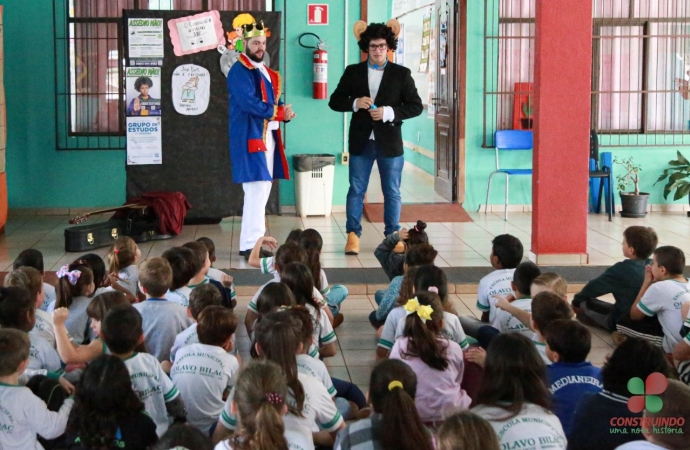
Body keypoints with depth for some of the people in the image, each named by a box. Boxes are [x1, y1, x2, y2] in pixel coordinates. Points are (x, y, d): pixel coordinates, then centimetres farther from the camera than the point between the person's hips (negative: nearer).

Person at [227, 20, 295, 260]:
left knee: (262, 191, 11)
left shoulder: (265, 71, 19)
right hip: (251, 138, -9)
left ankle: (254, 241, 18)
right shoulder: (239, 71, -11)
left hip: (268, 137, 9)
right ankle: (251, 246, -10)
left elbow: (273, 102, 18)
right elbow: (250, 104, -23)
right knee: (257, 191, -12)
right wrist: (281, 112, -14)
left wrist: (284, 112, -6)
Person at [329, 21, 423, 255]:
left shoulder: (401, 74, 1)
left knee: (392, 192, 6)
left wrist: (389, 112, -16)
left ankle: (392, 236, 16)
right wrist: (355, 103, -14)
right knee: (356, 190, 4)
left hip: (390, 142, -1)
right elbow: (334, 101, 5)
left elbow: (416, 106, -1)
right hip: (360, 141, 1)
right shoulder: (353, 72, 4)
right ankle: (353, 235, 11)